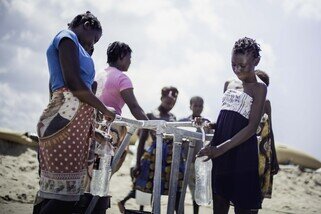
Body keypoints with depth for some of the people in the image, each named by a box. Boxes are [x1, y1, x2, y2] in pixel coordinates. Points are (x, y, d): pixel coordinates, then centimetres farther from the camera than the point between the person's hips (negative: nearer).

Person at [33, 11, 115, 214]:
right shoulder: (68, 37, 2)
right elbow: (73, 83, -12)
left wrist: (93, 132, 29)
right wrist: (105, 109, -1)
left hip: (75, 119, 10)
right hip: (67, 117, -10)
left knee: (53, 189, 3)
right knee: (65, 191, -16)